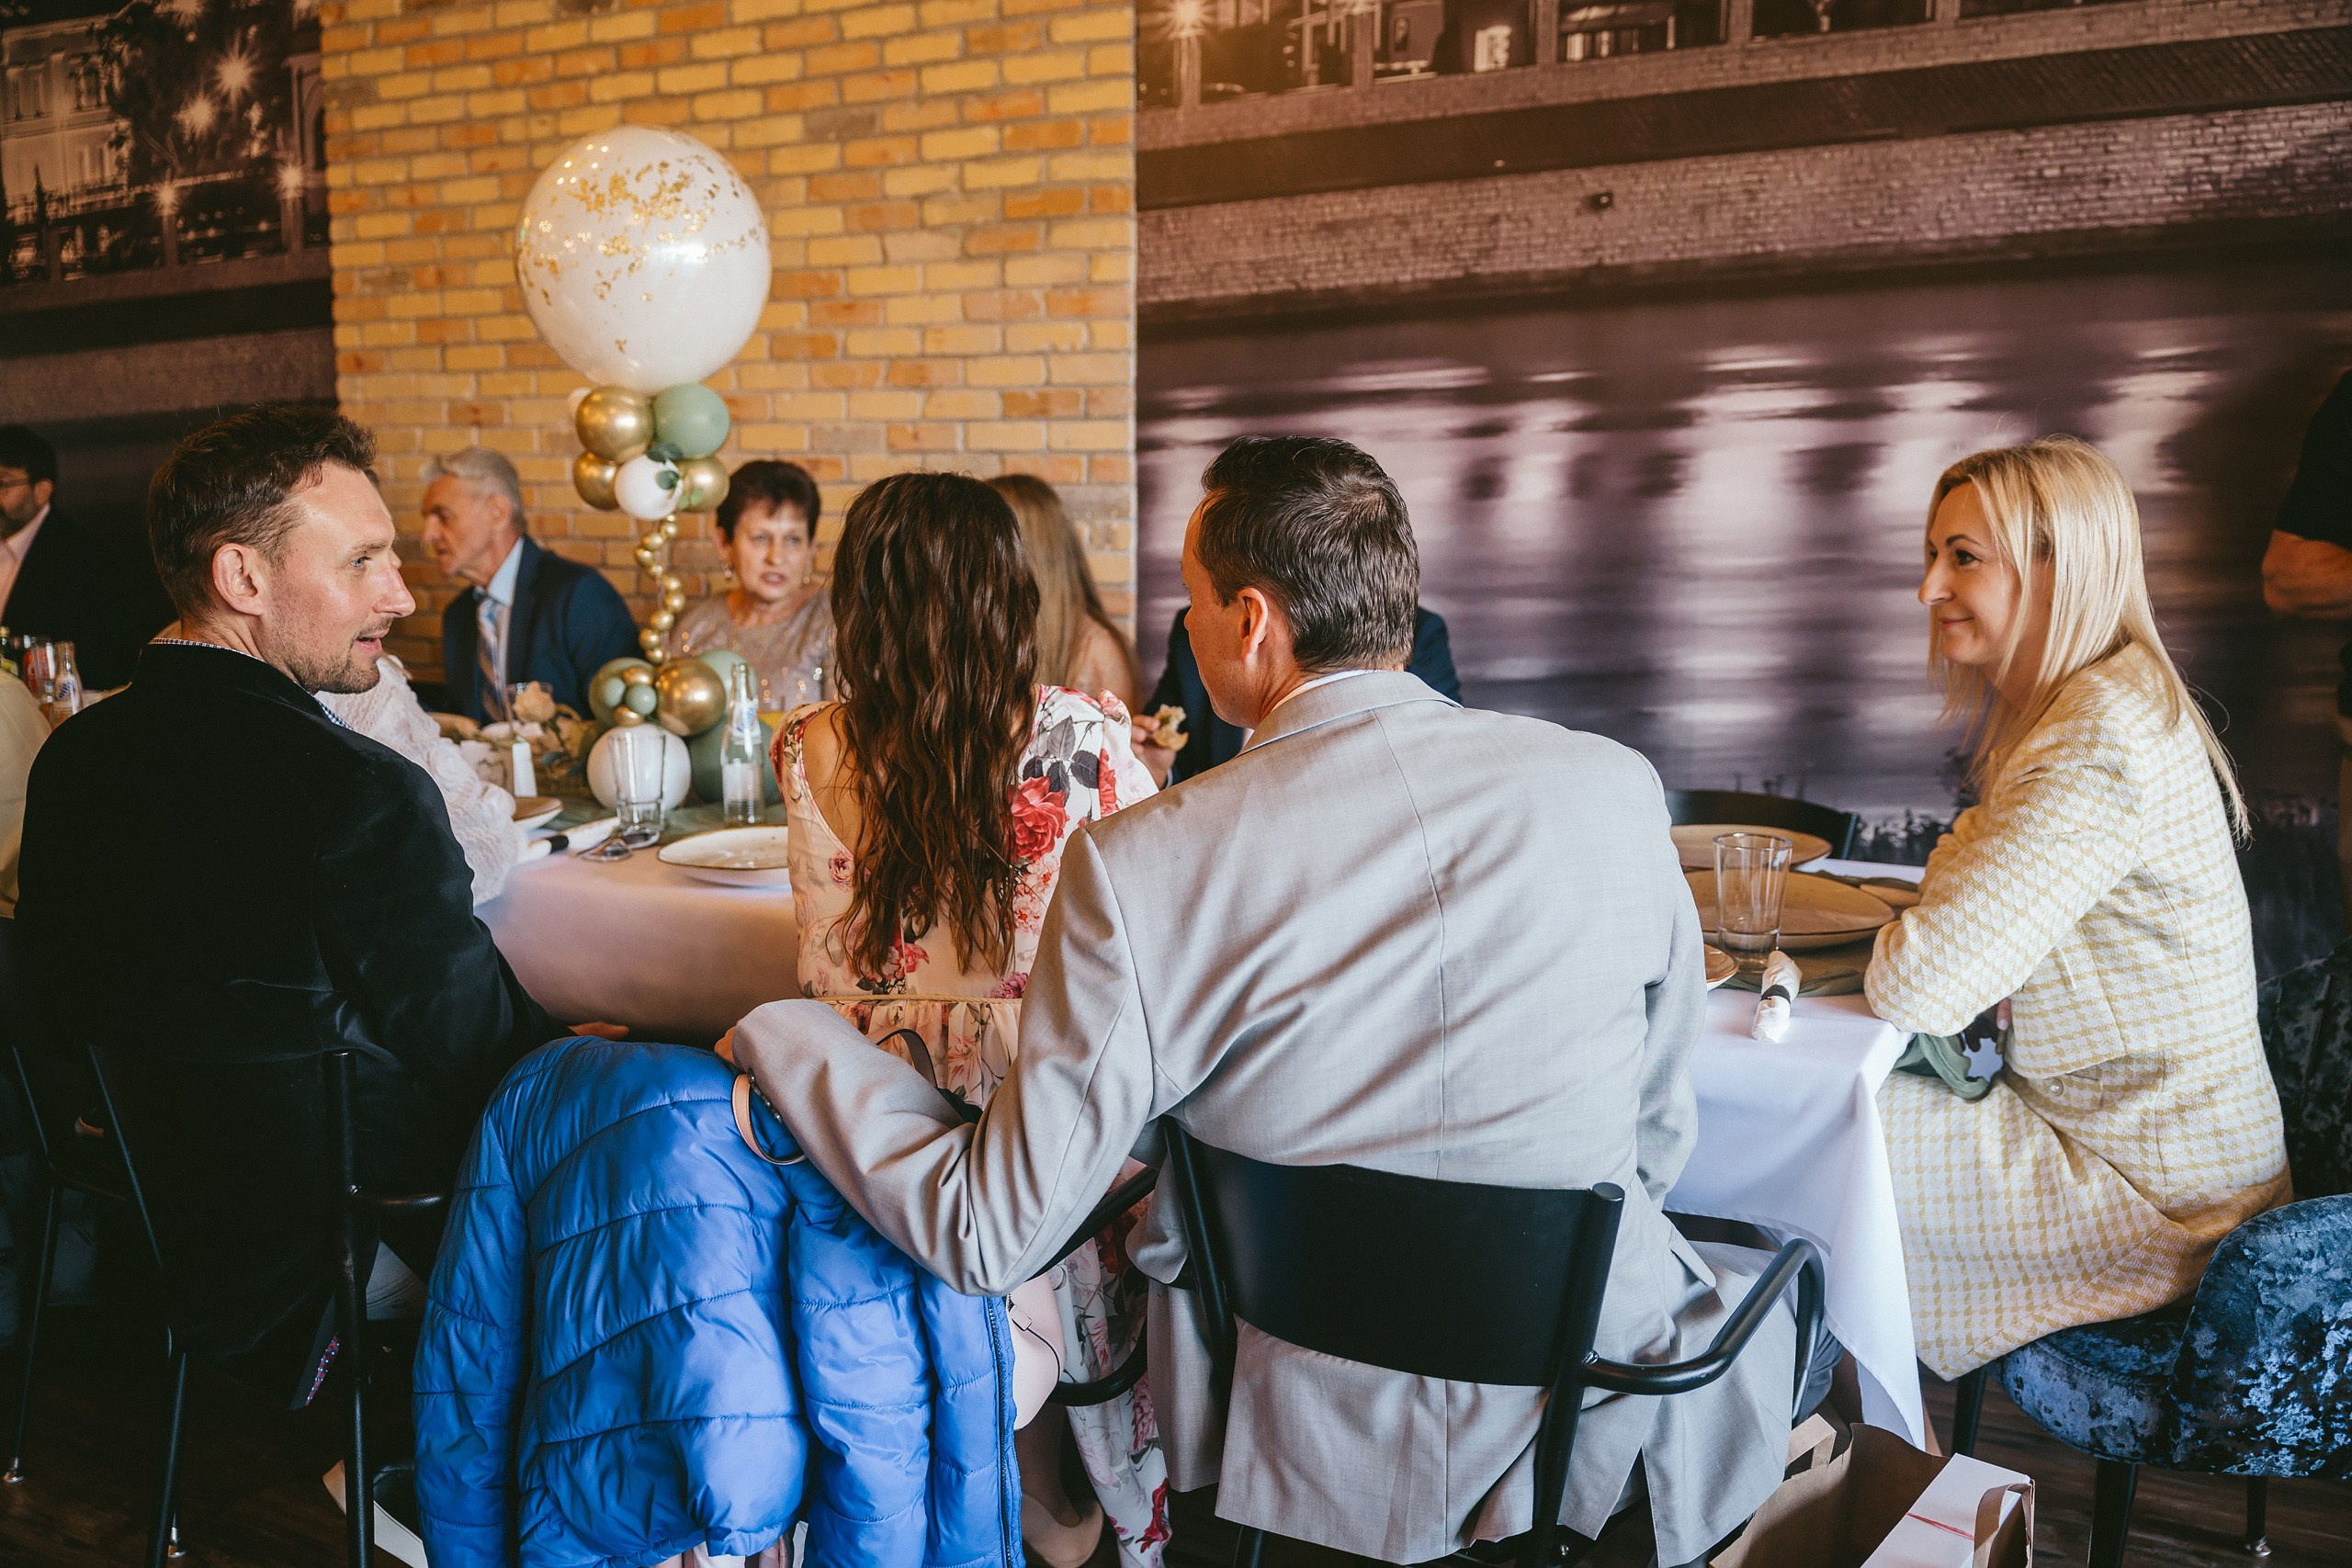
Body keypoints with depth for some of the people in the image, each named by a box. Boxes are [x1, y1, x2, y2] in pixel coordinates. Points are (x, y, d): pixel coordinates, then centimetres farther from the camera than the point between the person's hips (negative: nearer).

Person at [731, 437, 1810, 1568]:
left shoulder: (1139, 867, -21)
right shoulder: (1617, 789, -13)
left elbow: (988, 1236, -15)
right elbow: (1658, 1133, -1)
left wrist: (782, 1039, -2)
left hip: (1316, 1446, 0)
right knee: (1773, 1297, 32)